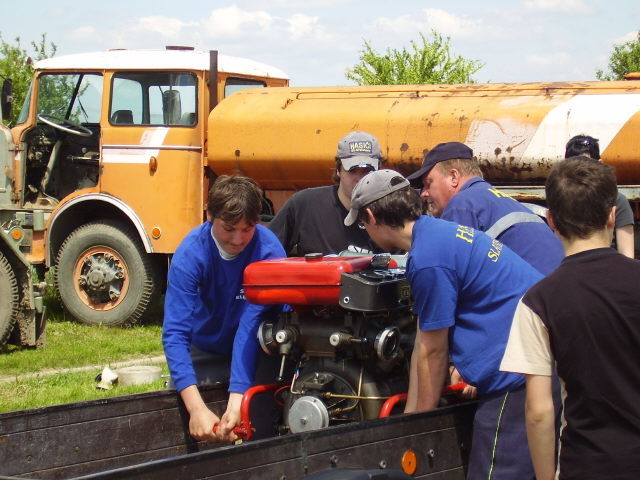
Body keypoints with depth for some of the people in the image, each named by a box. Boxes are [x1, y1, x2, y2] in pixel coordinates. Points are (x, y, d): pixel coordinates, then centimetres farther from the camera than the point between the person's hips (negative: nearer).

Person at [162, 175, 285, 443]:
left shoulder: (268, 250, -28)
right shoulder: (190, 254, -27)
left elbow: (253, 324, -33)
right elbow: (175, 333, -33)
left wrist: (237, 398, -43)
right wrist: (196, 407, -44)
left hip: (255, 354, 0)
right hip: (205, 355, 0)